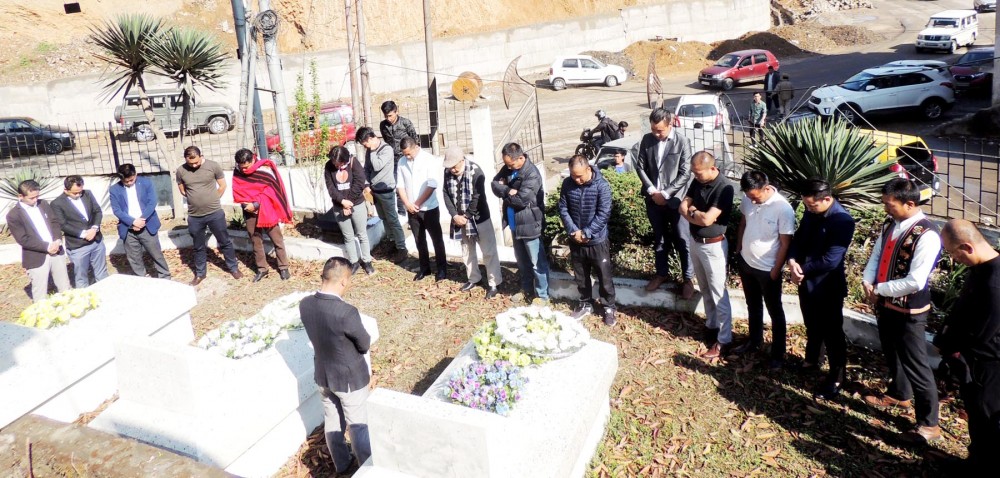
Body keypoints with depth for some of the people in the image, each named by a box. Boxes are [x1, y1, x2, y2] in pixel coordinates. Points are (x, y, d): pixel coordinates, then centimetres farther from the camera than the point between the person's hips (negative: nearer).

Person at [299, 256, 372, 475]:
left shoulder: (305, 304, -14)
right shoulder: (347, 312, -33)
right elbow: (365, 345, -17)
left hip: (323, 374, 6)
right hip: (350, 378, -6)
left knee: (332, 421, 25)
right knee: (358, 425, 15)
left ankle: (341, 464, 46)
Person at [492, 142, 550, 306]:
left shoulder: (532, 174, -23)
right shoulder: (508, 168, 2)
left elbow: (522, 199, -26)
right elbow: (494, 184, -1)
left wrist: (505, 195, -9)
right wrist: (508, 190, -21)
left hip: (529, 224, -8)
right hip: (515, 223, 8)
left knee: (537, 262, 3)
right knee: (521, 260, 22)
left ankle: (542, 295, 14)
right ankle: (526, 288, 38)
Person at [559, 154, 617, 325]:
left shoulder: (602, 185, -17)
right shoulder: (567, 184, -4)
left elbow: (603, 214, -18)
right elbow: (563, 209, -1)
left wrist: (586, 233, -19)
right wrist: (573, 231, -13)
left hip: (597, 241, -4)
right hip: (575, 241, 4)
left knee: (604, 277, 7)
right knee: (580, 277, 17)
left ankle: (608, 307, 24)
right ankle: (585, 304, 35)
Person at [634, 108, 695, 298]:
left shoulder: (682, 142, -12)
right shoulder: (647, 140, -1)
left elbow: (685, 173, -13)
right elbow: (640, 166, 3)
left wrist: (665, 193, -16)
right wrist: (651, 190, -7)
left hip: (675, 200, -3)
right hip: (653, 199, 4)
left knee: (682, 241, 6)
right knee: (659, 239, 17)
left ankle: (688, 278, 20)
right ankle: (661, 273, 33)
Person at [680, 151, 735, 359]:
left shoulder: (724, 188, -23)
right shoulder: (697, 181, 1)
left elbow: (707, 219, -26)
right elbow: (683, 206, 0)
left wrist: (693, 211, -8)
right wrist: (699, 215, -17)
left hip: (713, 246, -7)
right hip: (695, 242, 7)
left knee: (718, 293, 1)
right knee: (705, 289, 20)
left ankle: (724, 339, 9)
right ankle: (711, 325, 36)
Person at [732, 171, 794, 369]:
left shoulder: (783, 209, -25)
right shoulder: (748, 199, -8)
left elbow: (785, 244, -18)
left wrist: (776, 271, -14)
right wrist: (738, 251, 11)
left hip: (767, 269, -5)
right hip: (746, 262, 6)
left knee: (775, 312, 11)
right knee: (753, 306, 24)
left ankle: (778, 353, 26)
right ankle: (754, 341, 43)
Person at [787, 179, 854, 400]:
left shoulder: (843, 221, -24)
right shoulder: (811, 212, -1)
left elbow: (830, 260, -27)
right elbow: (798, 238, 7)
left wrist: (803, 269, -16)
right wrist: (793, 261, -12)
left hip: (828, 287, -7)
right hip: (806, 282, 7)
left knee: (832, 332, 8)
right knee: (812, 326, 25)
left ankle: (837, 377, 23)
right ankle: (811, 360, 46)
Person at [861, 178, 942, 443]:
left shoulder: (926, 235, -24)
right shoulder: (890, 224, 1)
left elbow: (915, 281, -27)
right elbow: (877, 254, 10)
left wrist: (880, 289, -16)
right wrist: (868, 281, -7)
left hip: (909, 311, -8)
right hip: (885, 303, 8)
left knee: (915, 364, 1)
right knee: (891, 354, 27)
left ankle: (929, 424, 14)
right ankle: (898, 394, 50)